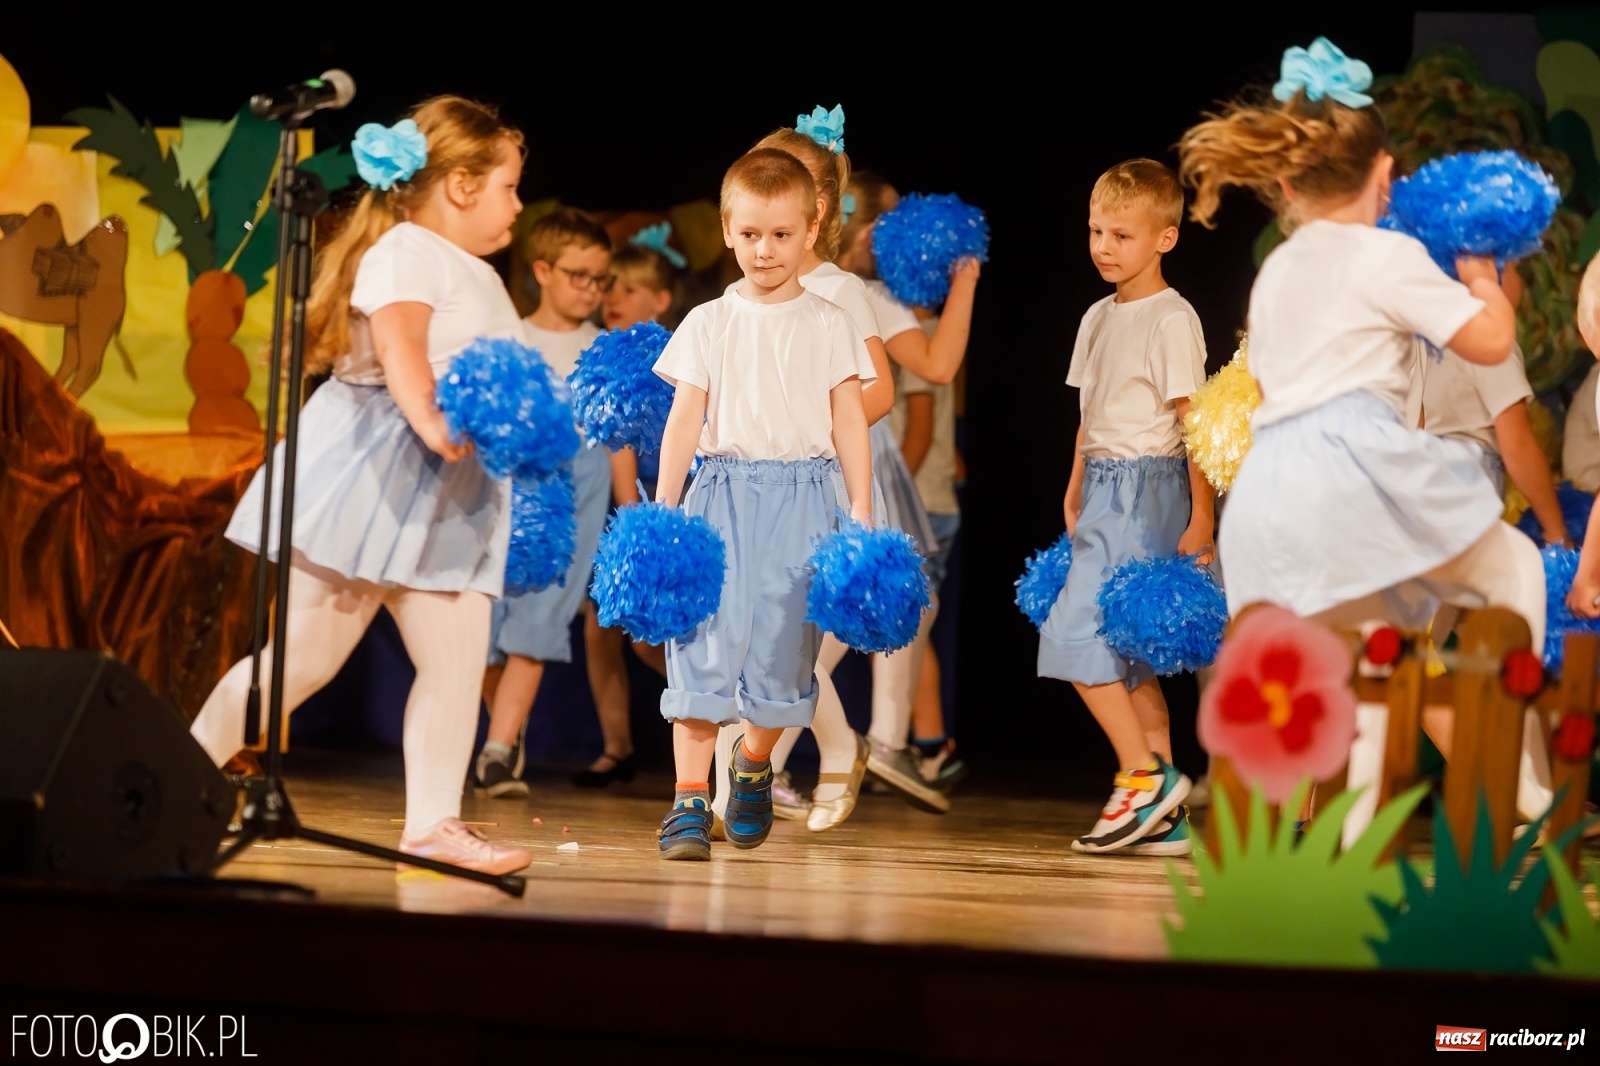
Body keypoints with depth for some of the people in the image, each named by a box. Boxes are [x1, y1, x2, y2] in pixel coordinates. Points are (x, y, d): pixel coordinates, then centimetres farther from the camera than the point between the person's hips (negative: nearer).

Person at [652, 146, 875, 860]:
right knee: (708, 642, -8)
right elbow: (684, 419, 3)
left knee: (783, 647, 4)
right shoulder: (709, 325, 7)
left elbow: (849, 423, 6)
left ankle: (753, 765, 31)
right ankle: (689, 800, -6)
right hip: (724, 492, 0)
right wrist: (662, 510, -4)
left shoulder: (829, 326, 7)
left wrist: (862, 515, 0)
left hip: (804, 498, 1)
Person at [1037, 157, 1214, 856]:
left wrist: (1202, 520, -16)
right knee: (1127, 654, 7)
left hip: (1147, 489, -9)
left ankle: (1142, 774, -8)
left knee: (1076, 633, -15)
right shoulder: (1099, 318, 15)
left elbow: (1195, 423, -13)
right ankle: (1165, 816, 9)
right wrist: (1074, 503, 19)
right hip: (1102, 490, 9)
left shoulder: (1171, 319, -9)